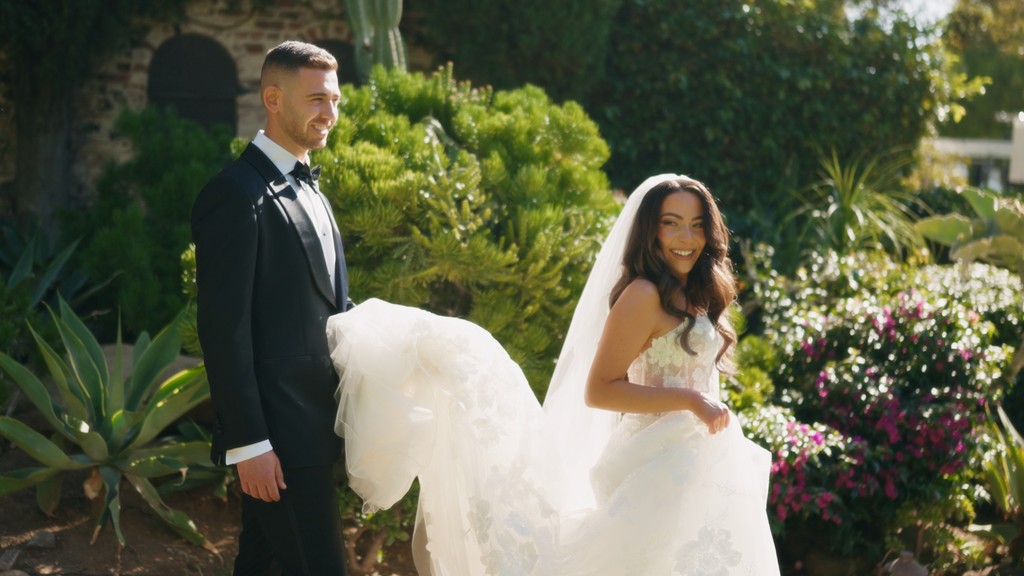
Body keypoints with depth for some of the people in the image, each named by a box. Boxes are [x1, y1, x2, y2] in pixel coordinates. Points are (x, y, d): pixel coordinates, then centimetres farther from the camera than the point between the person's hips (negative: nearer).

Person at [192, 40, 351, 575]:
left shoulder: (308, 190, 16)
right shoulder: (237, 194, -14)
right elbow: (224, 329, -17)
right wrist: (248, 443, -19)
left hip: (312, 425, 9)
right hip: (275, 435, -9)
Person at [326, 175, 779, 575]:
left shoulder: (695, 298, 12)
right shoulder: (644, 295, -12)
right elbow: (598, 390, -16)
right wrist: (690, 400, -19)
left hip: (700, 474, 8)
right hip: (662, 472, -8)